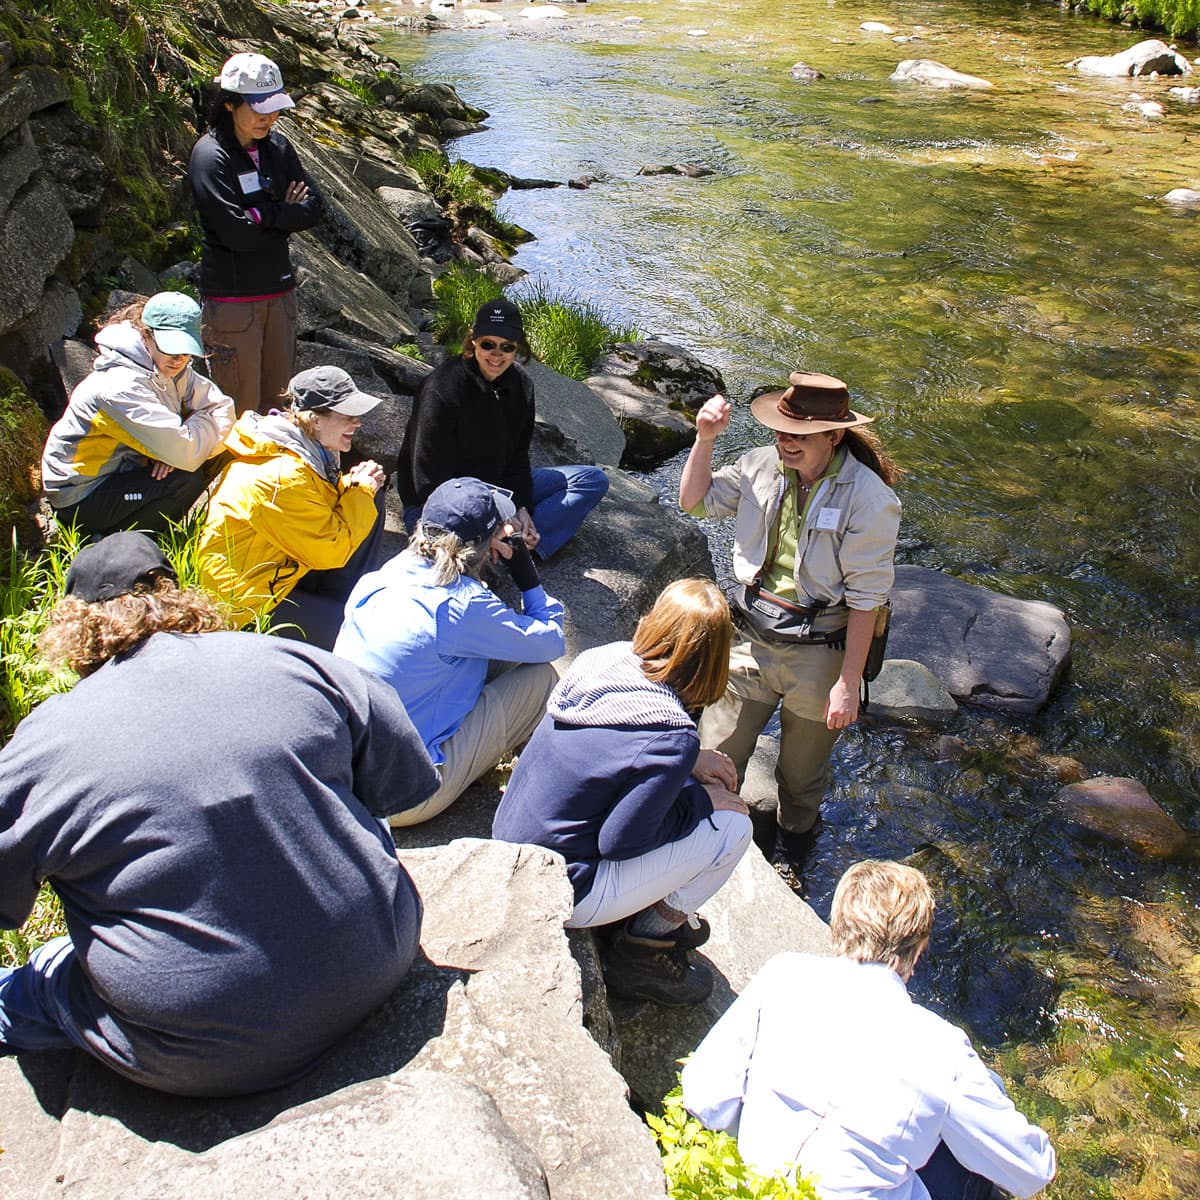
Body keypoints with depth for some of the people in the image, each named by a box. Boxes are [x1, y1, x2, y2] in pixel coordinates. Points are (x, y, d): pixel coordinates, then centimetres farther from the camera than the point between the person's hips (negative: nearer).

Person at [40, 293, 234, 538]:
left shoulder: (170, 369, -3)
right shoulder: (120, 386, -29)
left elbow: (223, 408, -6)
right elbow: (186, 454, -33)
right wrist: (208, 421, -12)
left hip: (122, 472, 8)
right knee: (187, 479, -23)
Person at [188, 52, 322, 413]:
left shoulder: (276, 146, 8)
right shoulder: (210, 156, -12)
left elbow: (313, 207, 1)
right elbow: (238, 233, -20)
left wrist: (265, 214, -13)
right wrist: (285, 214, -7)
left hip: (279, 289, 6)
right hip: (232, 297, -6)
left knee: (277, 400, 12)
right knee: (240, 406, -2)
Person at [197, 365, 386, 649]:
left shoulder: (311, 449, 0)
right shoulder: (283, 477, -29)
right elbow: (332, 549, -25)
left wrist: (351, 484, -7)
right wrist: (360, 489, -13)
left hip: (283, 569, 10)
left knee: (373, 500, 2)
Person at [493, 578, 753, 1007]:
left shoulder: (602, 658, -7)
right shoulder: (673, 738, -25)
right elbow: (619, 842, -19)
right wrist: (701, 799, -6)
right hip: (558, 895, -7)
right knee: (732, 823, -3)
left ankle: (660, 913, 21)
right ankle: (644, 948, 10)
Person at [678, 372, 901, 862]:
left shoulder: (868, 498, -18)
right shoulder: (762, 465, -6)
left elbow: (865, 598, -16)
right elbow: (695, 501, 8)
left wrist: (849, 683, -15)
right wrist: (704, 440, -8)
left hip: (817, 655, -3)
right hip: (749, 642, 3)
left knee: (802, 773, 21)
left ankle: (794, 839, 52)